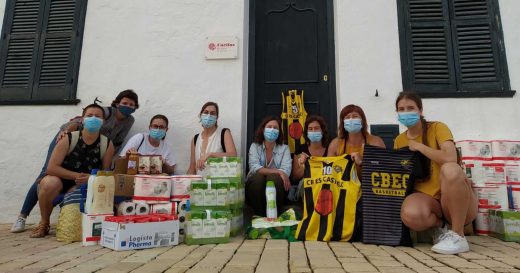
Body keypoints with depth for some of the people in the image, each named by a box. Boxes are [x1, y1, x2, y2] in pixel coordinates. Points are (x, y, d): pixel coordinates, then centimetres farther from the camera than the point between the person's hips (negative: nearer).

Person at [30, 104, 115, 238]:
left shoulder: (107, 144, -11)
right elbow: (51, 168, -17)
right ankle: (44, 223, -5)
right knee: (50, 184, -34)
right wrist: (77, 176, -26)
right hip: (60, 180, -1)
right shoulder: (68, 139, -16)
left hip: (86, 186, 1)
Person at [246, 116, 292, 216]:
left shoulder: (284, 148, 5)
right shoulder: (255, 146, 4)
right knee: (258, 177, -32)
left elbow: (286, 170, -10)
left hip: (276, 184, 0)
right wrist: (278, 171, -25)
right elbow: (254, 168, -15)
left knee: (274, 177, -32)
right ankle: (259, 215, -18)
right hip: (256, 184, 0)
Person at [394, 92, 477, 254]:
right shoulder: (399, 141, 8)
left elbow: (450, 158, -23)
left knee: (450, 169, -37)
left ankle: (458, 236, -20)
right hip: (426, 198, 2)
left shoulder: (437, 128, -4)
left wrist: (419, 146, -13)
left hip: (456, 200, -2)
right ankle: (440, 226, 2)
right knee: (410, 214, -35)